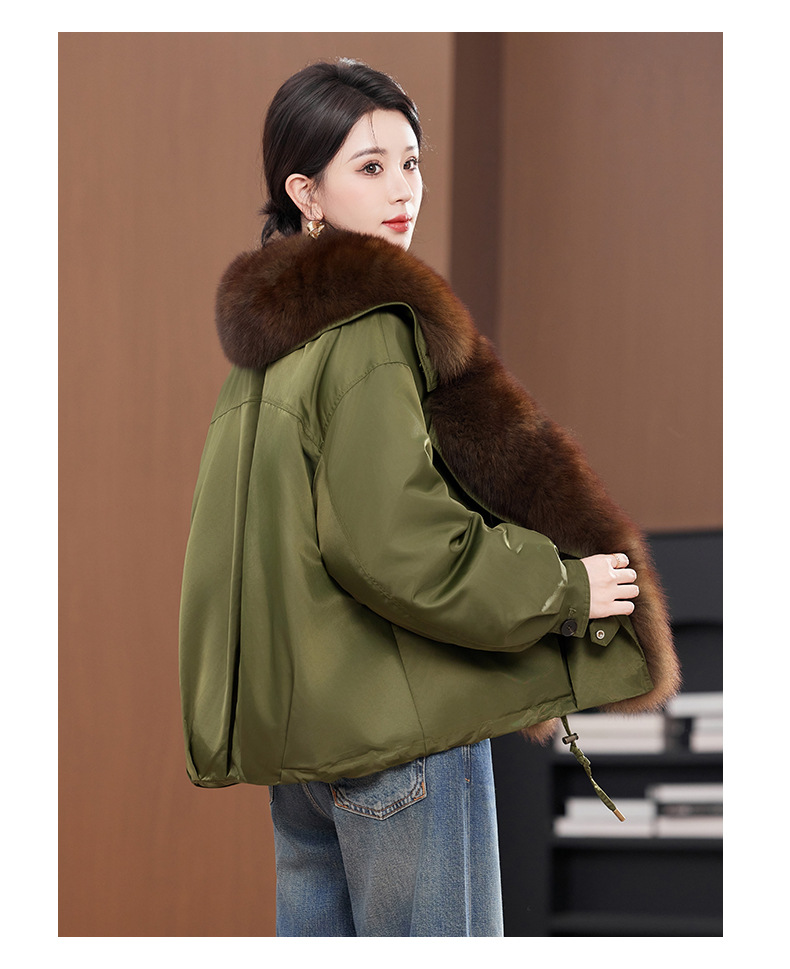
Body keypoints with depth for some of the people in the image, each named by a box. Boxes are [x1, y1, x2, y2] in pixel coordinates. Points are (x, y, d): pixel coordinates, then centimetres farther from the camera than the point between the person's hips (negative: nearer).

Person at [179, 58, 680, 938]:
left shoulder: (269, 326, 16)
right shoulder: (371, 328, -13)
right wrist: (564, 587, -11)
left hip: (291, 724, 9)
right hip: (400, 729, -9)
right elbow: (392, 544, -21)